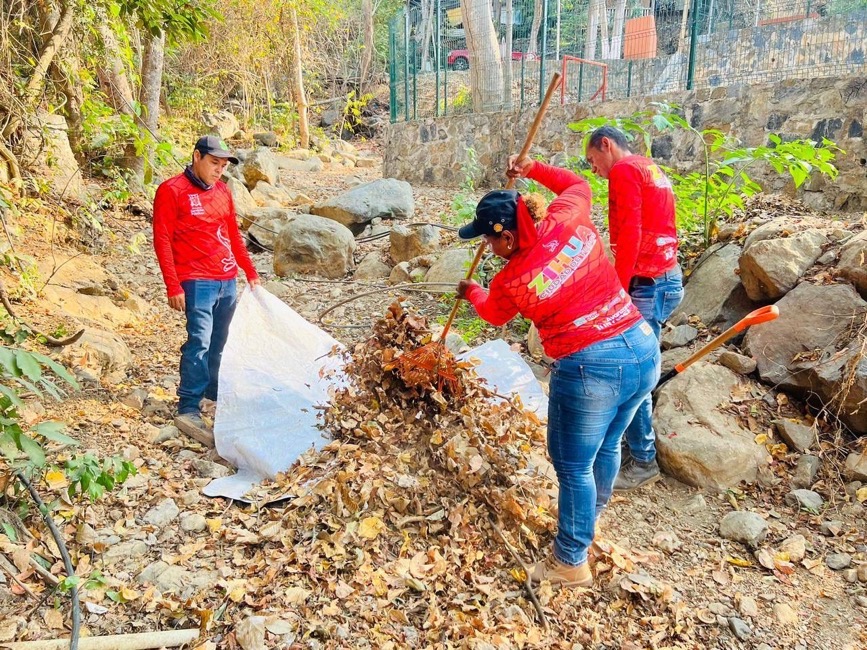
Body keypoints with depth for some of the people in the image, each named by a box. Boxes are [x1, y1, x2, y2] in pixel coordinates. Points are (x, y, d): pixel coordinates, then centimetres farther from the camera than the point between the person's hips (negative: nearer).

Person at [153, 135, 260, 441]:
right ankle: (188, 411, -14)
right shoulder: (171, 191, -4)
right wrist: (173, 287, -13)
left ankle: (215, 392, 29)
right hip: (197, 282, -6)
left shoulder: (222, 191, 15)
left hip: (228, 281, 7)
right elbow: (162, 241, -8)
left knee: (219, 343, 14)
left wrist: (250, 272, 22)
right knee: (199, 342, -15)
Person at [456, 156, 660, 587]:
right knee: (608, 445, 26)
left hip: (589, 370, -7)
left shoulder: (510, 282, -9)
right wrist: (532, 169, 31)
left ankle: (571, 562, 29)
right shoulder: (568, 219, -1)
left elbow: (493, 313, 17)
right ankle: (589, 520, 50)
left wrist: (470, 291, 37)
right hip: (644, 350, 7)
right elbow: (578, 185, 25)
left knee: (573, 466, 12)